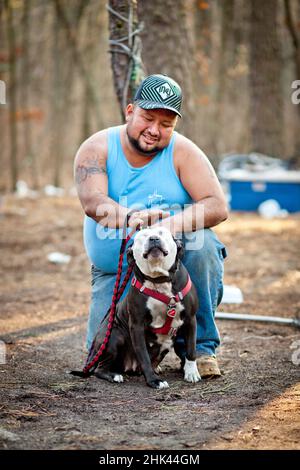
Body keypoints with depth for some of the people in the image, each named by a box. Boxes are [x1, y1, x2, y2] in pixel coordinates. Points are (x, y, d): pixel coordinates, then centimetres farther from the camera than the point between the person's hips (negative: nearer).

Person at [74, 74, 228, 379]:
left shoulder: (182, 152, -8)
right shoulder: (96, 148, -7)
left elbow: (218, 206, -20)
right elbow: (92, 202, -25)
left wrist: (172, 225, -39)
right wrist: (130, 218, -46)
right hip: (115, 271, 1)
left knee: (202, 243, -31)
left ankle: (199, 345, -14)